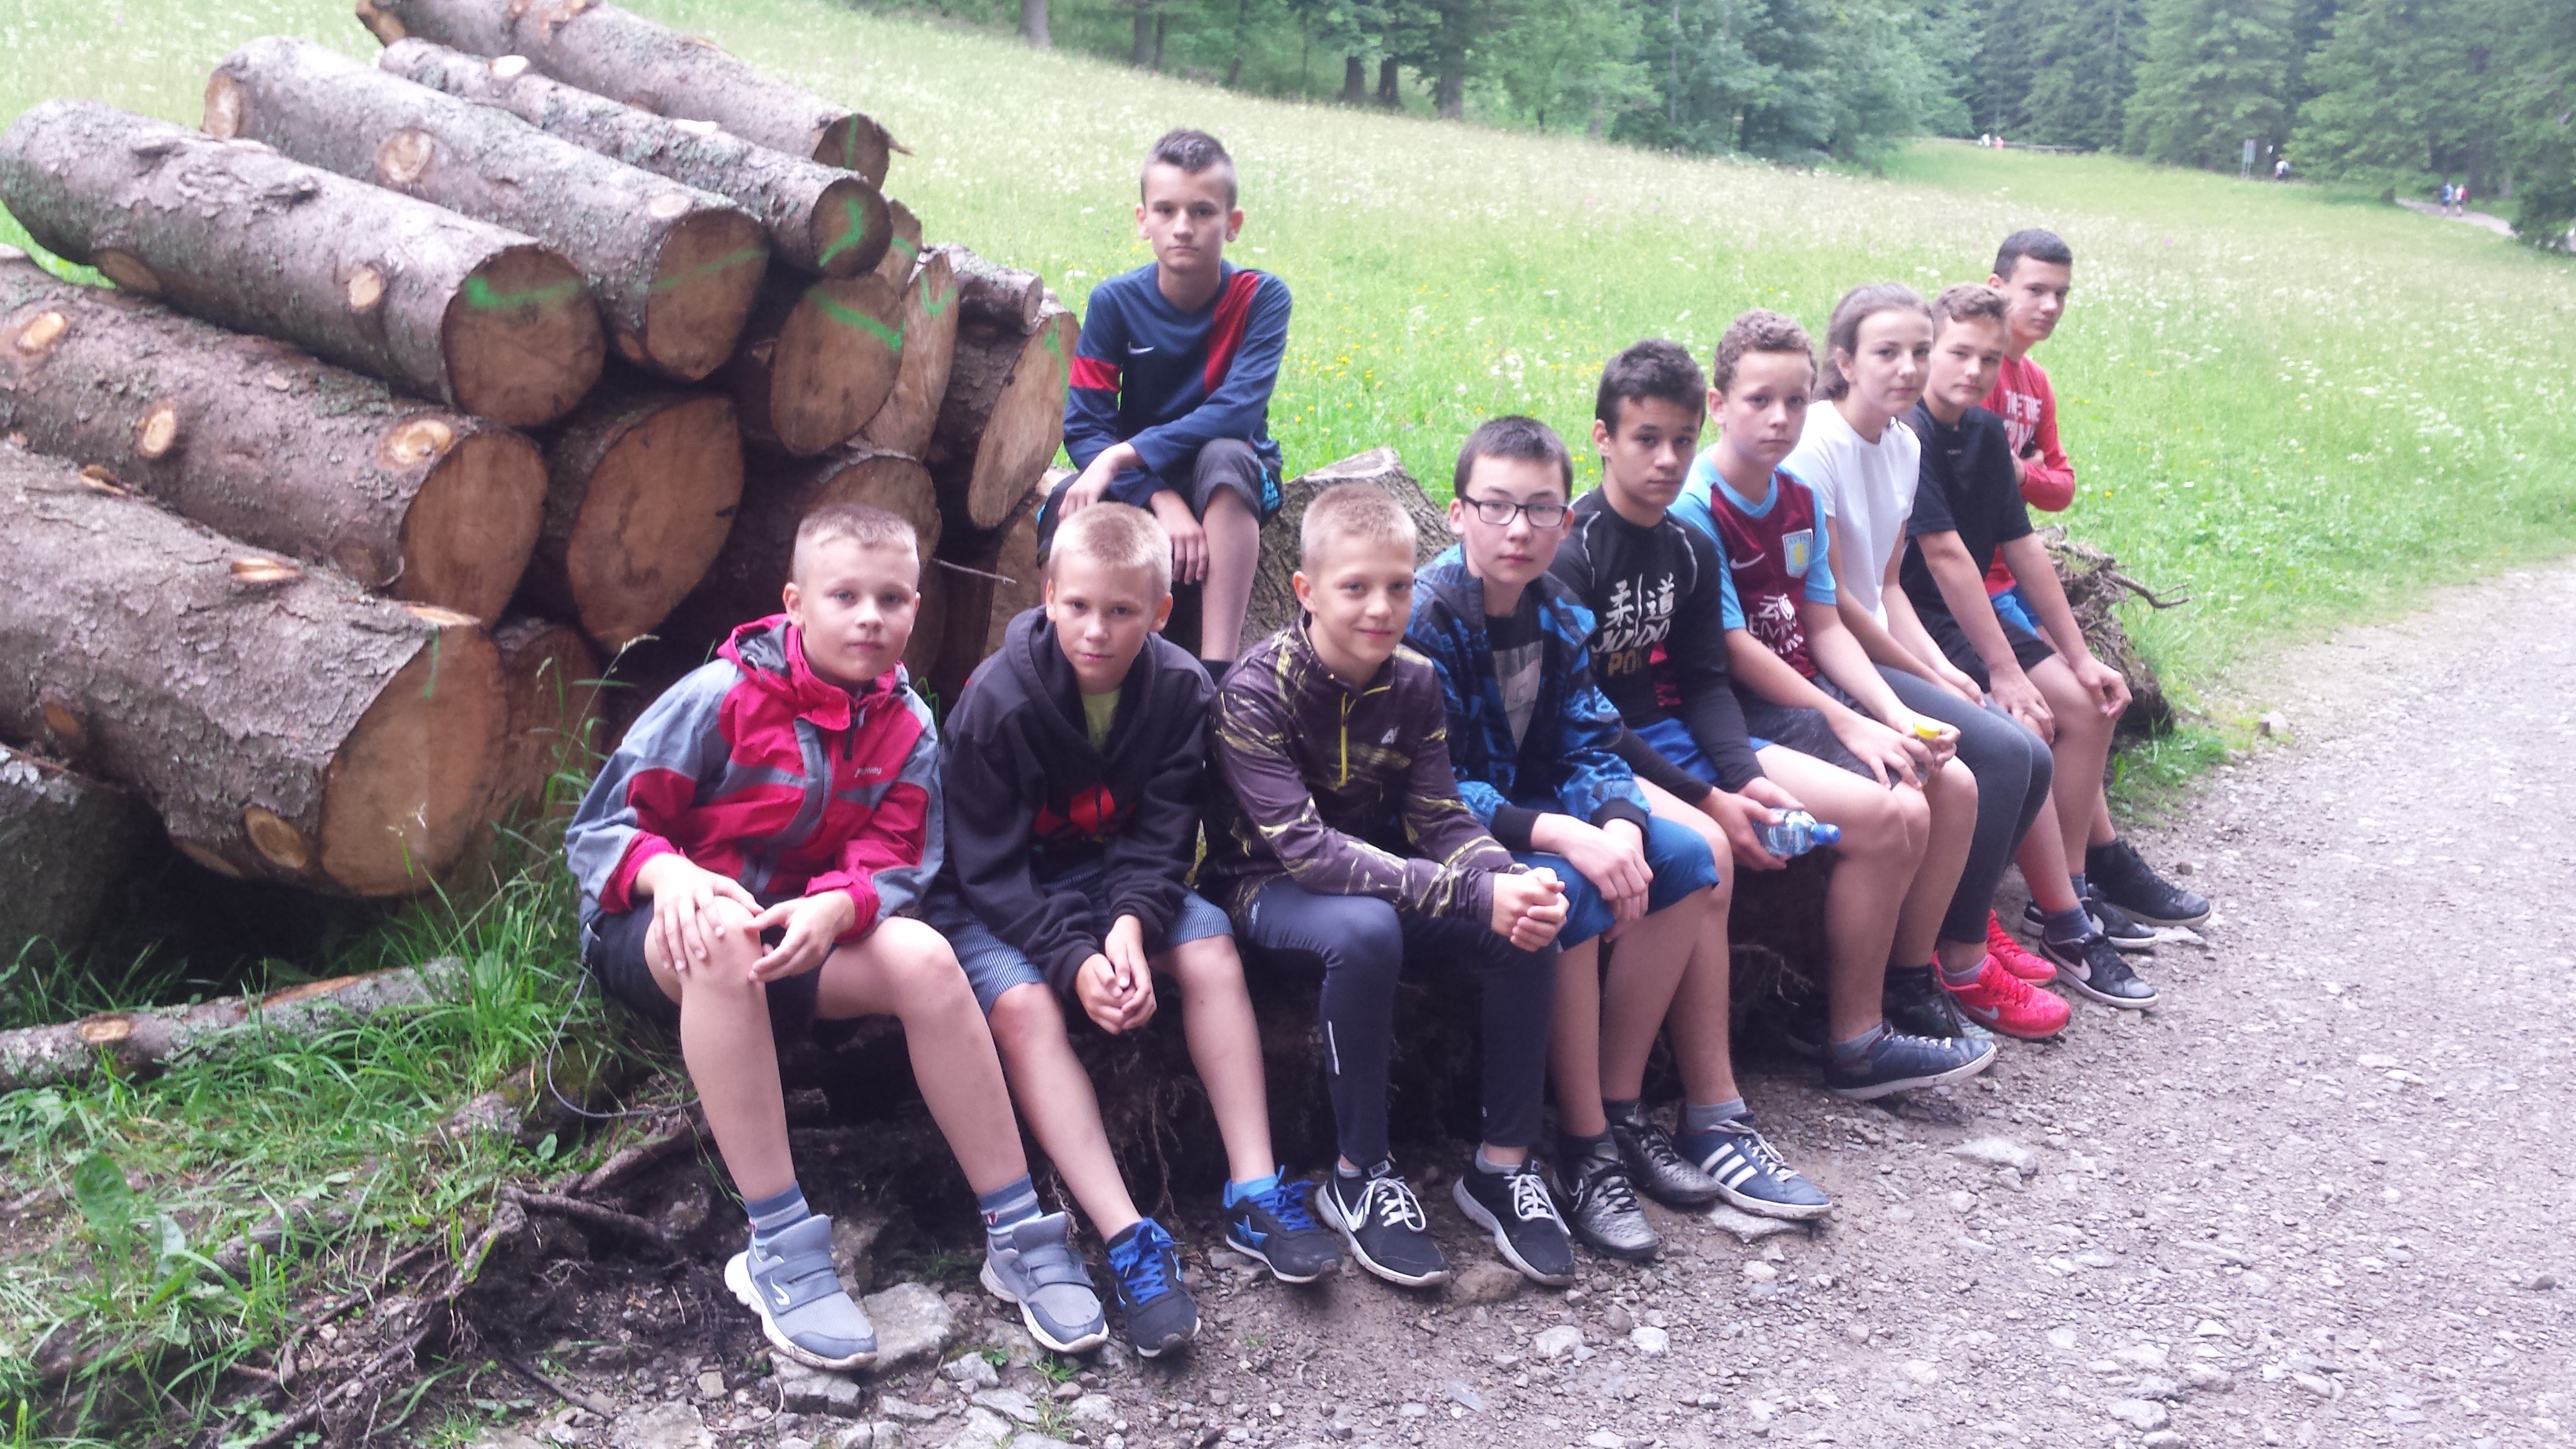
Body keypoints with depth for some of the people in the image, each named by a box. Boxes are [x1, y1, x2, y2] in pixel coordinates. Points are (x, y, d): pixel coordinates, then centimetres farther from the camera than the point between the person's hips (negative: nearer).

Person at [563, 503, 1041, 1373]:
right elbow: (596, 832, -10)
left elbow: (894, 870, -7)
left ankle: (1017, 1232, -18)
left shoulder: (907, 729, 0)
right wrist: (668, 872, -33)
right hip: (647, 937, -3)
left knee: (923, 956, -27)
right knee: (724, 931, -40)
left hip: (800, 937, 3)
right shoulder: (722, 697, -13)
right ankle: (779, 1248, -37)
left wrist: (834, 907, -31)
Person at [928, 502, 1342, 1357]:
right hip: (989, 899, -3)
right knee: (1024, 1004, -31)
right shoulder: (996, 701, -20)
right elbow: (989, 867, -18)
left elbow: (1160, 837, -9)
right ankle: (1127, 1241, -36)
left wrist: (1131, 925, -29)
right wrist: (1074, 959, -32)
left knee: (1212, 951, -21)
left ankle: (1255, 1193, -19)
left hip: (1112, 879, 4)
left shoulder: (1178, 688, -9)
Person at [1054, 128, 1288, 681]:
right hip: (1137, 482, 1)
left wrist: (1122, 455, -35)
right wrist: (1162, 500, -31)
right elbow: (1084, 426, -15)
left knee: (1224, 454, -37)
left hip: (1232, 485, -1)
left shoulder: (1261, 297, -13)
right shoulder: (1114, 301, -9)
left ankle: (1218, 668, -42)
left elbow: (1238, 410, -26)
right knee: (1067, 507, -32)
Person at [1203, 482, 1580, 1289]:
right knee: (1365, 930, -38)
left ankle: (1503, 1165, -6)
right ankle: (1361, 1178, -20)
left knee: (1528, 926, -19)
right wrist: (1472, 894, -38)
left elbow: (1439, 818, -6)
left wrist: (1513, 879, -30)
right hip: (1267, 887, -5)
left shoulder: (1413, 683, -3)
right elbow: (1301, 845, -30)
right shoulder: (1258, 690, -21)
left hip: (1378, 875, 6)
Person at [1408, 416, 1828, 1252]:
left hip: (1530, 808, 8)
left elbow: (1589, 745, 2)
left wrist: (1619, 826, -21)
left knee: (1687, 859, -7)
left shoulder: (1558, 616, 4)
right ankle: (1586, 1150, -19)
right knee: (1566, 891, -33)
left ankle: (1620, 1109, -3)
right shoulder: (1426, 617, -19)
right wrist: (1560, 836, -33)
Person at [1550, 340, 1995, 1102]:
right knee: (1699, 843, -40)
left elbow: (1705, 683, 9)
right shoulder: (1572, 553, -13)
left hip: (1674, 735, 8)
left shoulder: (1692, 551, 10)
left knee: (1883, 816, 0)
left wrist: (1747, 776, -12)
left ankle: (1858, 1042, 12)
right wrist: (1707, 798, -20)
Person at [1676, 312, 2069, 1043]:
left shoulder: (1800, 499, 10)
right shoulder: (1692, 508, -15)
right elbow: (1735, 650, -18)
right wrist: (1849, 725, -17)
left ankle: (1915, 975, 10)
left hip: (1809, 691, 8)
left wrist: (1897, 715, -4)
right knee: (1899, 807, -22)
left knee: (1955, 783, -4)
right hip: (1740, 714, -8)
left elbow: (1826, 628, 10)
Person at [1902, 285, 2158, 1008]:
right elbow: (1944, 554, -22)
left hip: (1970, 615, 10)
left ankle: (2066, 891, 7)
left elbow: (2022, 547, 11)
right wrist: (2005, 671, -22)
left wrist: (2080, 656, 8)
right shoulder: (1908, 434, -19)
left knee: (2087, 705, 1)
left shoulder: (1986, 434, 9)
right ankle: (2067, 932, -14)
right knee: (2025, 727, -23)